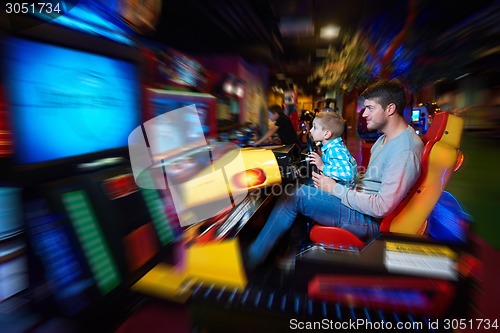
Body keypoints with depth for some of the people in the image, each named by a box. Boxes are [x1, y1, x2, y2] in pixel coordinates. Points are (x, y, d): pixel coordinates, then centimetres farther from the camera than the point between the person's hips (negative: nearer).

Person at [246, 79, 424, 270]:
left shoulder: (405, 150, -22)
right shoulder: (386, 139, 10)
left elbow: (382, 207, -25)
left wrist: (335, 189, -17)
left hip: (370, 221, -10)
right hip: (360, 202, 10)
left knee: (298, 195, -20)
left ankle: (249, 261, -5)